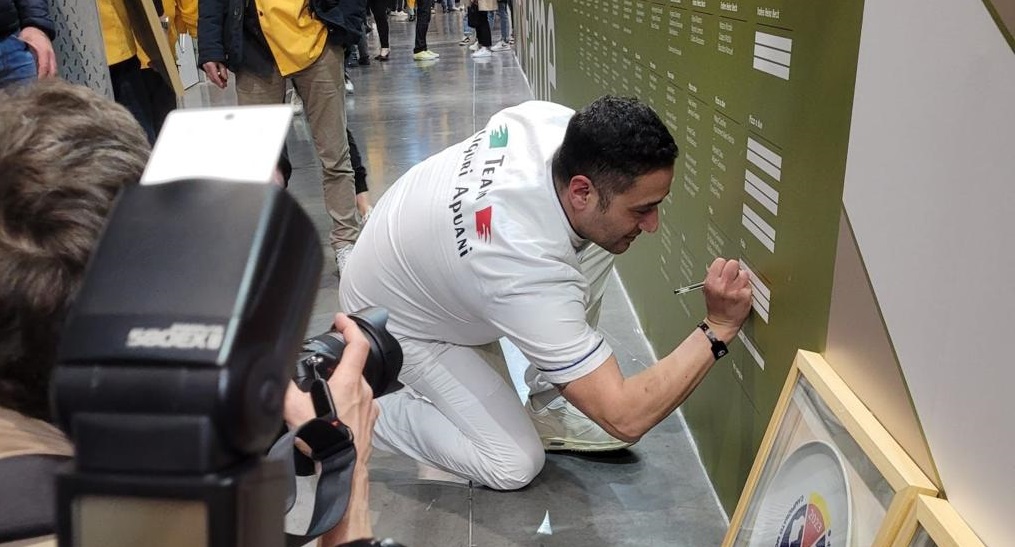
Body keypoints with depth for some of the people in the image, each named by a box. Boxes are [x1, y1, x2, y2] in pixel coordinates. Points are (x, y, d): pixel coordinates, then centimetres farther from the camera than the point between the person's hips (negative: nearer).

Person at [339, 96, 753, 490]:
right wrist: (717, 328, -33)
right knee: (514, 466, -10)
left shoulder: (554, 121, -26)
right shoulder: (527, 272, -44)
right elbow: (626, 419, -38)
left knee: (597, 244, -12)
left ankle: (549, 406, 1)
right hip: (402, 323, -7)